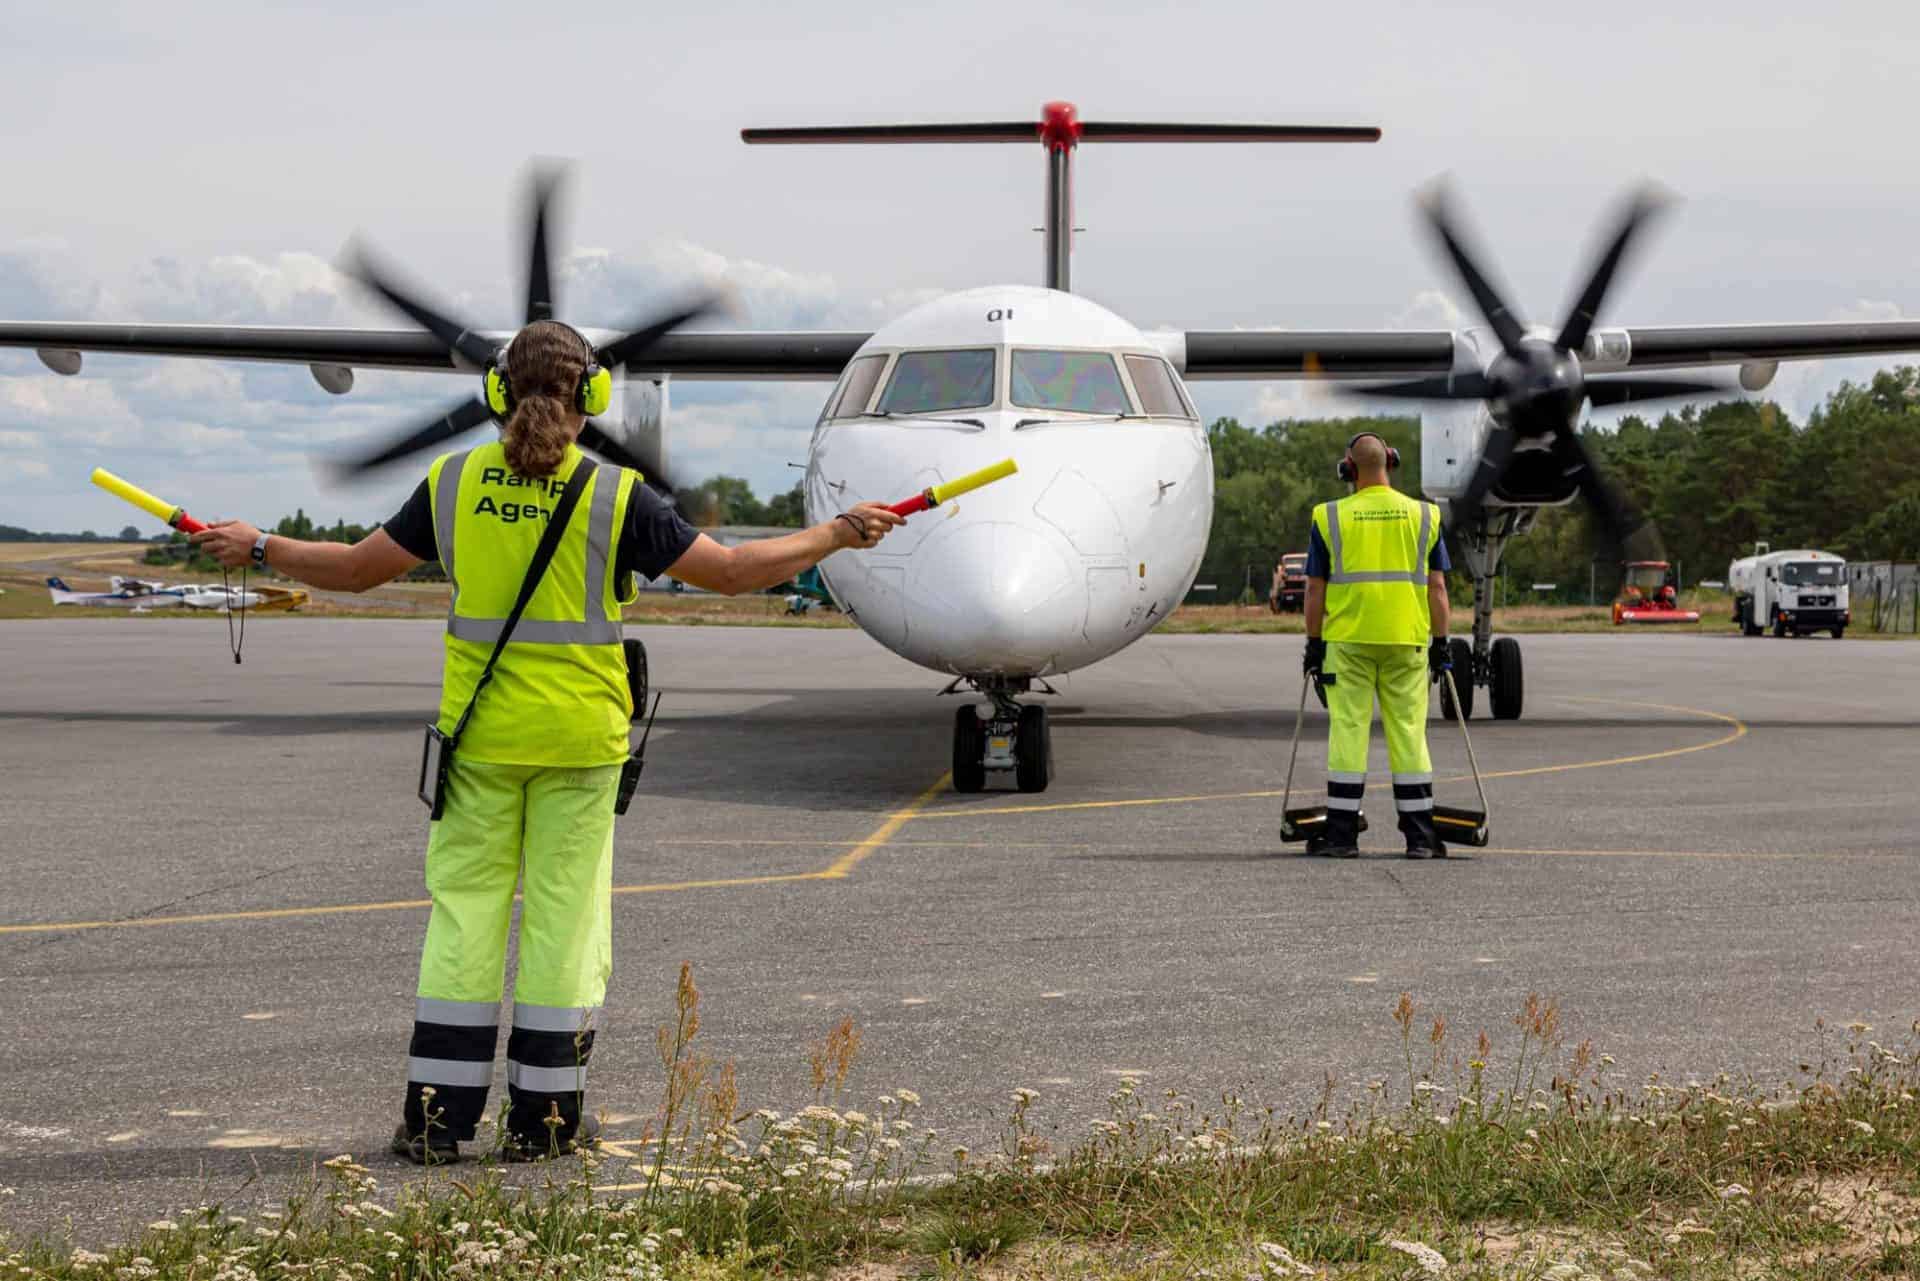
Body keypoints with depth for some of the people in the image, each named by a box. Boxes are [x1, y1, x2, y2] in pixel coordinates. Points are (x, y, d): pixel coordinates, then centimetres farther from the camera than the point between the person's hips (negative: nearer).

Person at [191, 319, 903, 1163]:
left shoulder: (454, 483, -2)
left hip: (479, 732, 2)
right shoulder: (615, 497, -8)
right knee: (564, 911, 6)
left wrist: (259, 548, 21)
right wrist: (837, 534, 6)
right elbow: (733, 571, -6)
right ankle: (543, 1118, 10)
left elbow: (356, 568, 5)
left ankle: (436, 1115, 8)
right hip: (580, 735, -2)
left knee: (464, 906, 7)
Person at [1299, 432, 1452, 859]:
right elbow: (1437, 587, 3)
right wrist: (1440, 644, 8)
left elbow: (1315, 588, 0)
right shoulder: (1422, 516, 4)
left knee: (1348, 732, 2)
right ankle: (1419, 836, 6)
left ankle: (1342, 833, 1)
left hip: (1348, 640, -1)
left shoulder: (1329, 518, 0)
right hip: (1408, 642, 1)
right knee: (1409, 733, 5)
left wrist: (1313, 644, 7)